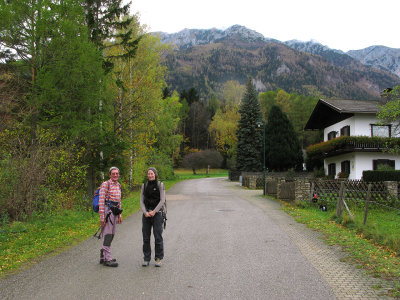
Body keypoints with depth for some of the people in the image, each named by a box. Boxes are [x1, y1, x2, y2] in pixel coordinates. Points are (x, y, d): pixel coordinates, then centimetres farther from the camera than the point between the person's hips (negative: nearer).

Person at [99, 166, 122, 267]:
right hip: (107, 210, -8)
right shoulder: (105, 184, -10)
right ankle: (107, 259, -2)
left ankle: (103, 256, 22)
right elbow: (101, 201, -15)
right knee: (107, 234, -7)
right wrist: (102, 217, -19)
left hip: (114, 211, 8)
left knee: (111, 235, 12)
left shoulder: (118, 185, 15)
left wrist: (119, 215, 18)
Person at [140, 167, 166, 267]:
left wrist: (154, 211, -13)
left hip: (157, 213, -3)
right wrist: (145, 212, -8)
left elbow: (162, 200, -6)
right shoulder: (144, 186, 10)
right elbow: (142, 201, 7)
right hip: (146, 213, 3)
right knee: (146, 237, 4)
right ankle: (146, 258, 14)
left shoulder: (160, 185, -1)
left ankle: (158, 258, 7)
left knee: (158, 237, -5)